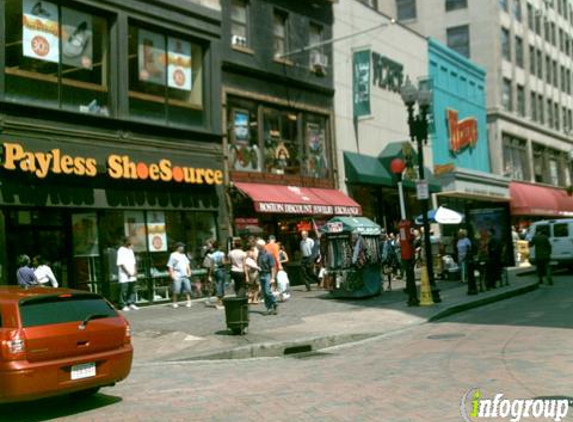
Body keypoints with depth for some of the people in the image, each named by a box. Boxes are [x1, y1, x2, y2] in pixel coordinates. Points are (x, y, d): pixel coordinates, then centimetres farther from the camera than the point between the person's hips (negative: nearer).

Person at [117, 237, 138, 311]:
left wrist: (135, 271, 4)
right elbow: (120, 264, -15)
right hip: (124, 276, -7)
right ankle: (123, 305, 3)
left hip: (132, 275, 7)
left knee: (132, 290, 8)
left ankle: (131, 303, 16)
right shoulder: (121, 251, -9)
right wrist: (128, 273, -16)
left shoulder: (130, 250, 15)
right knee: (124, 291, -3)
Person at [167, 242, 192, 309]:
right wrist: (172, 274, -13)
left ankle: (189, 301, 13)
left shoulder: (183, 255, 16)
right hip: (177, 276, -6)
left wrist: (189, 272, 12)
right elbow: (170, 266, -7)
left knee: (188, 289, 4)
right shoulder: (173, 255, -4)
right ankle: (174, 303, 7)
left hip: (185, 276, 6)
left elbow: (187, 264, 22)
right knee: (176, 290, -4)